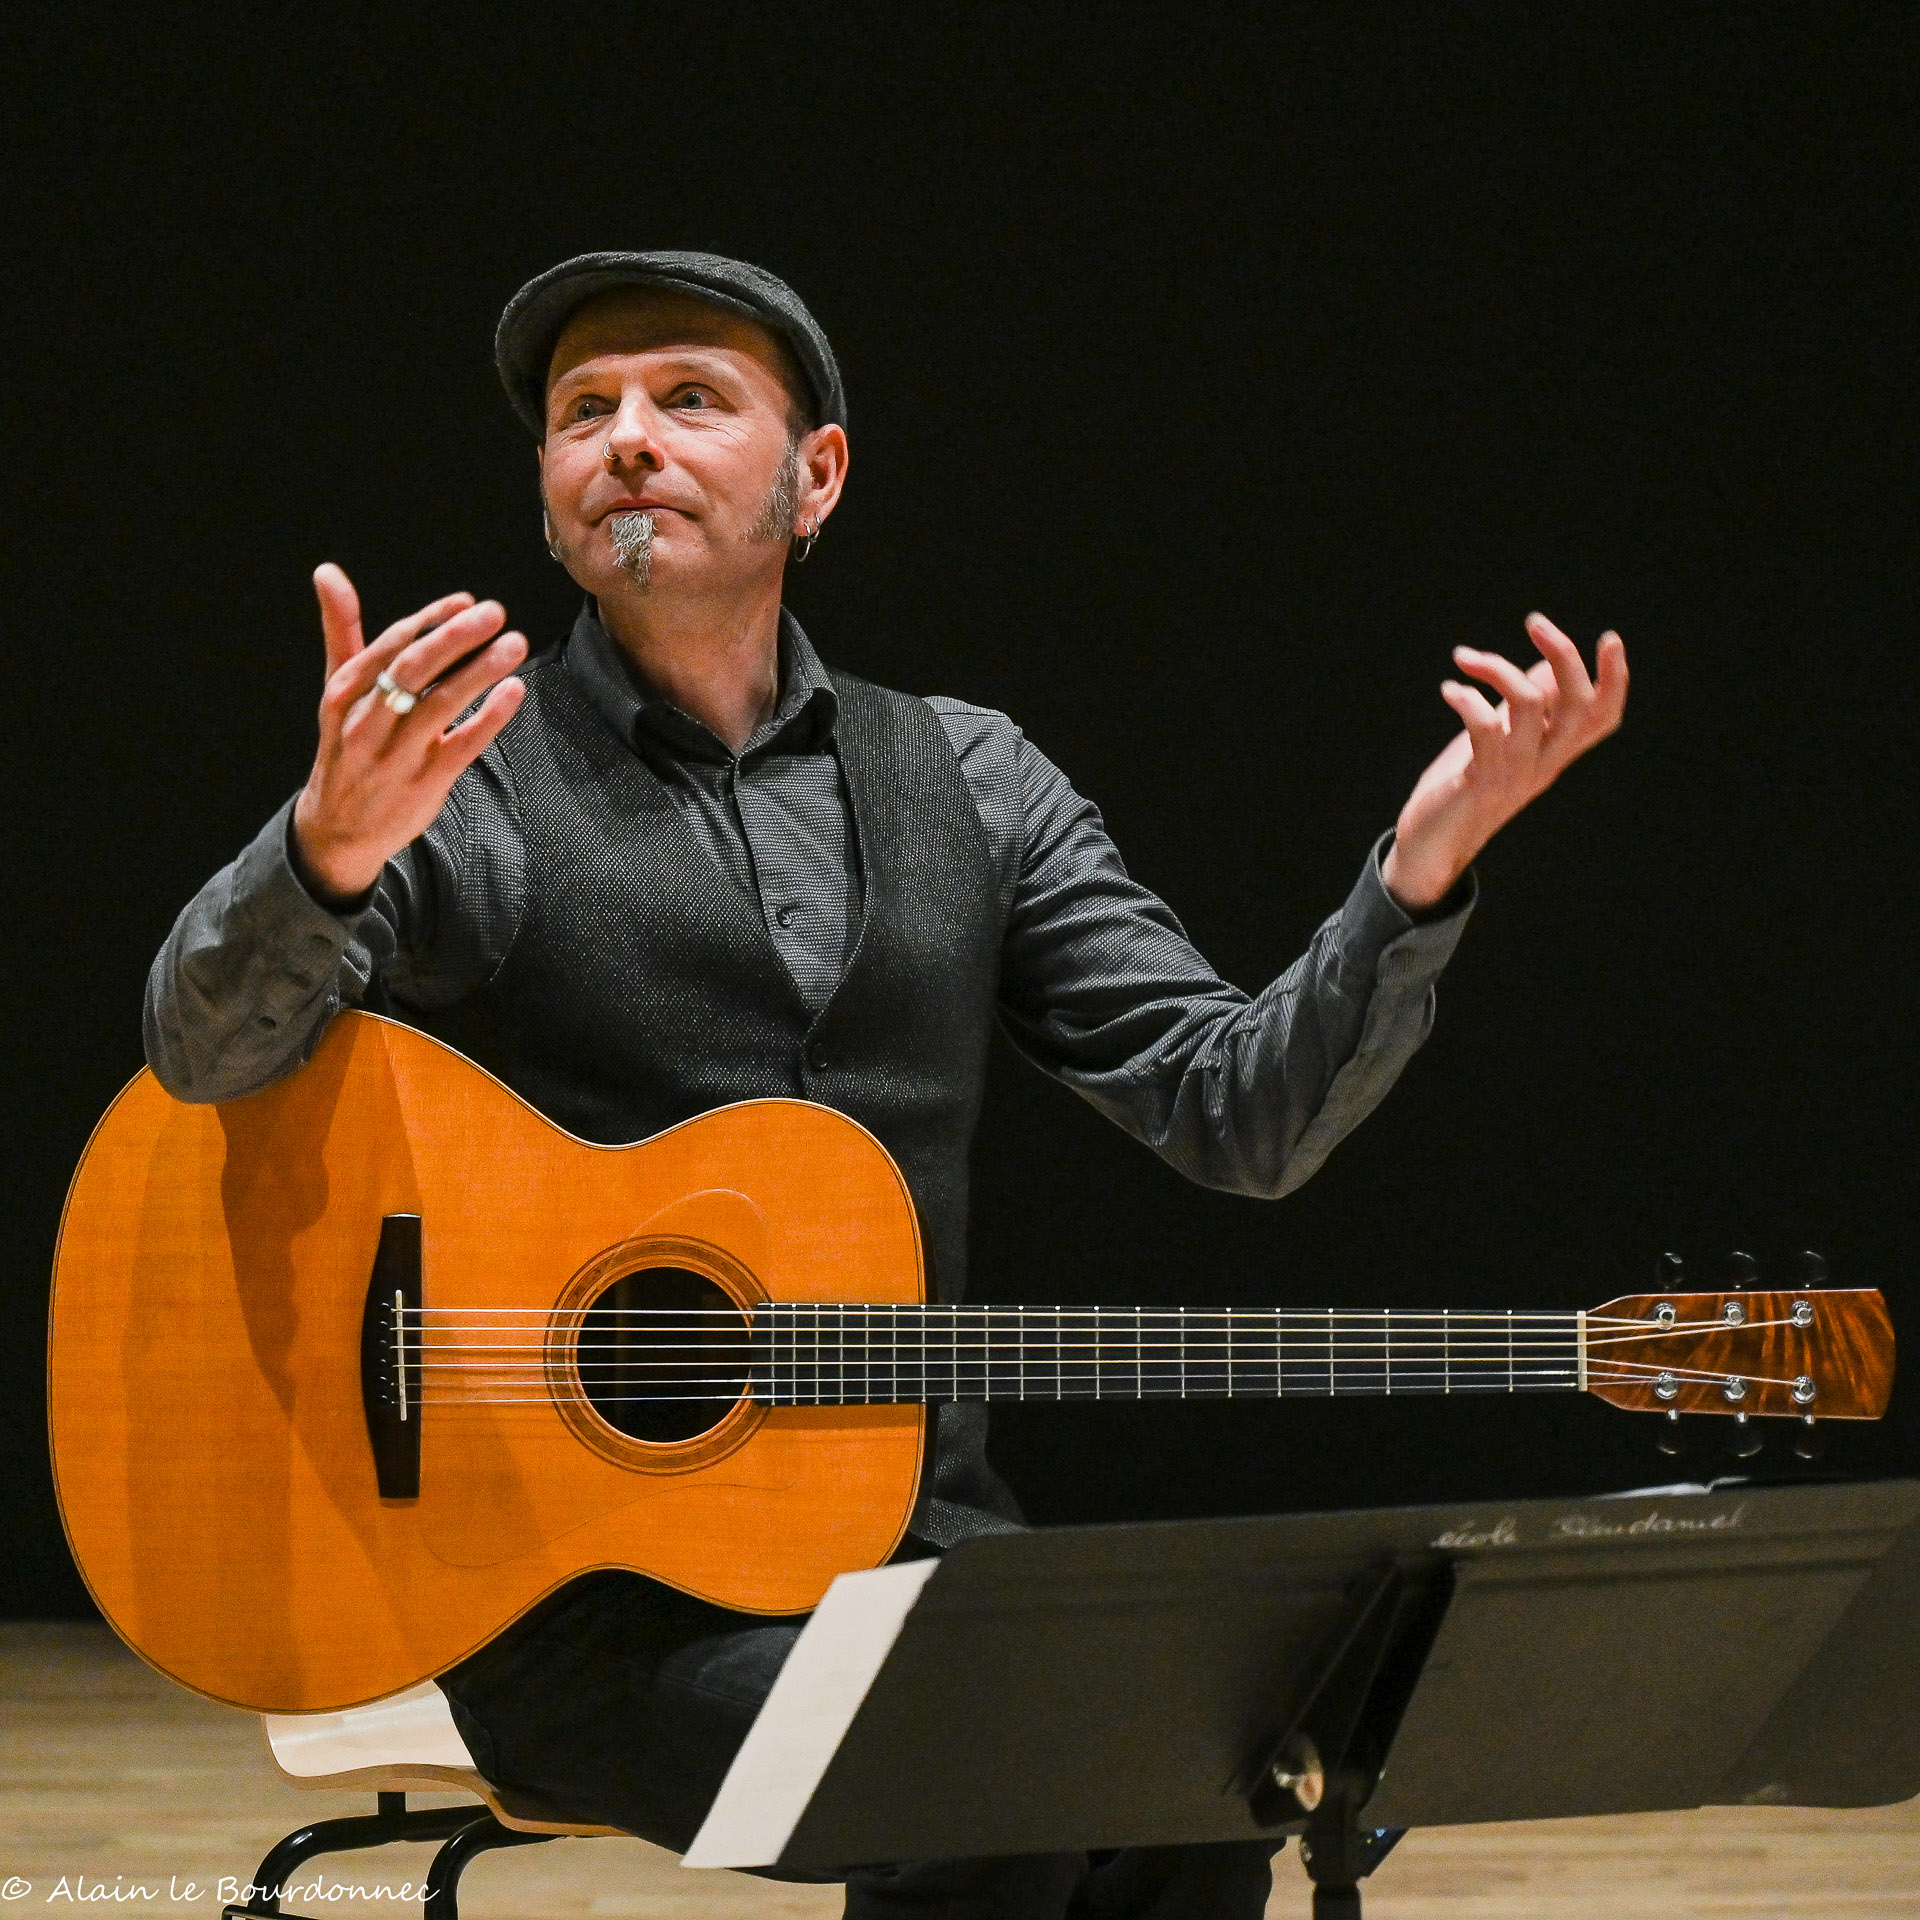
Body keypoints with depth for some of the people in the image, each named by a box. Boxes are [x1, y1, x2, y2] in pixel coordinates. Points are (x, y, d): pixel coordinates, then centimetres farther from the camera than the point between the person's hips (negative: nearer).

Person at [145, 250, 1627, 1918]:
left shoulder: (968, 782, 13)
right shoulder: (451, 785, 0)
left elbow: (1242, 1114, 7)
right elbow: (209, 1045, -18)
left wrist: (1424, 866, -10)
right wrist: (332, 849, -41)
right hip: (583, 1578, -4)